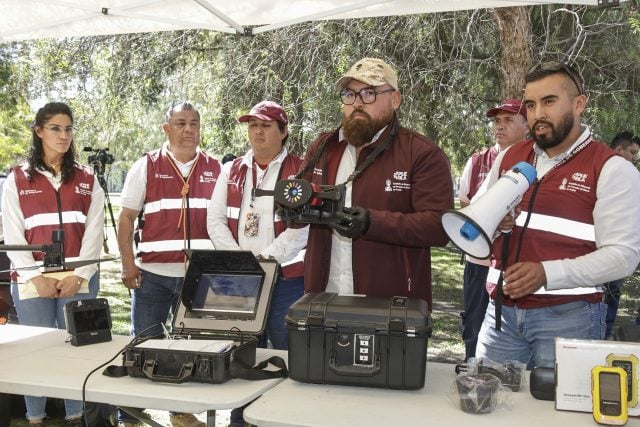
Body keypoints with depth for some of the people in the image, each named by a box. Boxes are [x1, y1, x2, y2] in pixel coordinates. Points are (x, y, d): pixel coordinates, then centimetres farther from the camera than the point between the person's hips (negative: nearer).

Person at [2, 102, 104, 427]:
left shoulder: (87, 180, 9)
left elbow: (94, 232, 2)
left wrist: (78, 275, -8)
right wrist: (36, 277, -10)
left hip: (79, 280, 1)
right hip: (32, 280, -1)